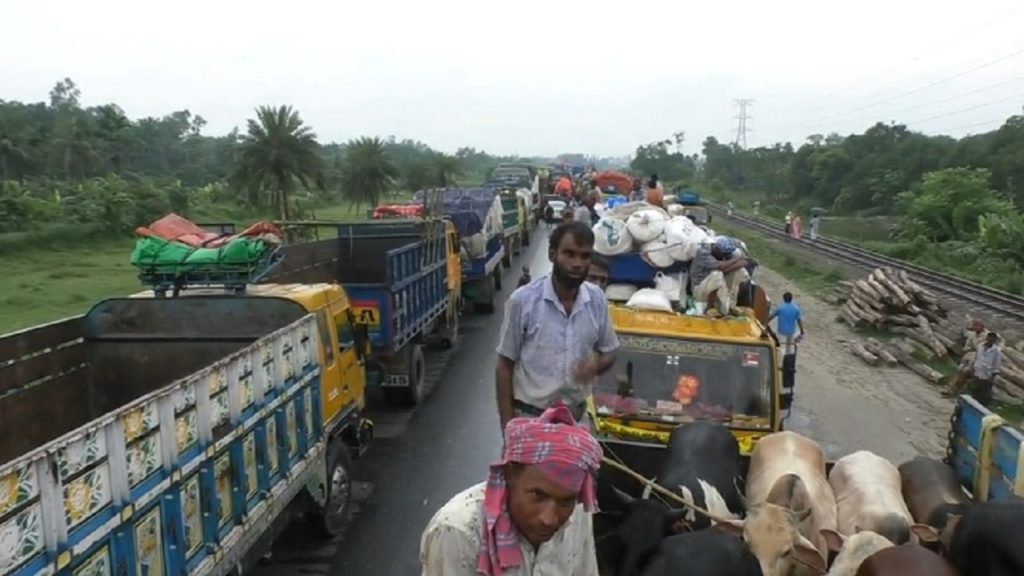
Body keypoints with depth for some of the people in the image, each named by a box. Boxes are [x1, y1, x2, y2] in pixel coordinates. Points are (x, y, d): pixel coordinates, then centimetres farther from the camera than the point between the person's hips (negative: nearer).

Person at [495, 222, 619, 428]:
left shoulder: (597, 299, -6)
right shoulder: (523, 300, -16)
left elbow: (609, 352, 8)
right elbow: (505, 366, -8)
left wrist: (596, 365, -16)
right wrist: (507, 424, -10)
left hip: (575, 415, 4)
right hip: (529, 415, -3)